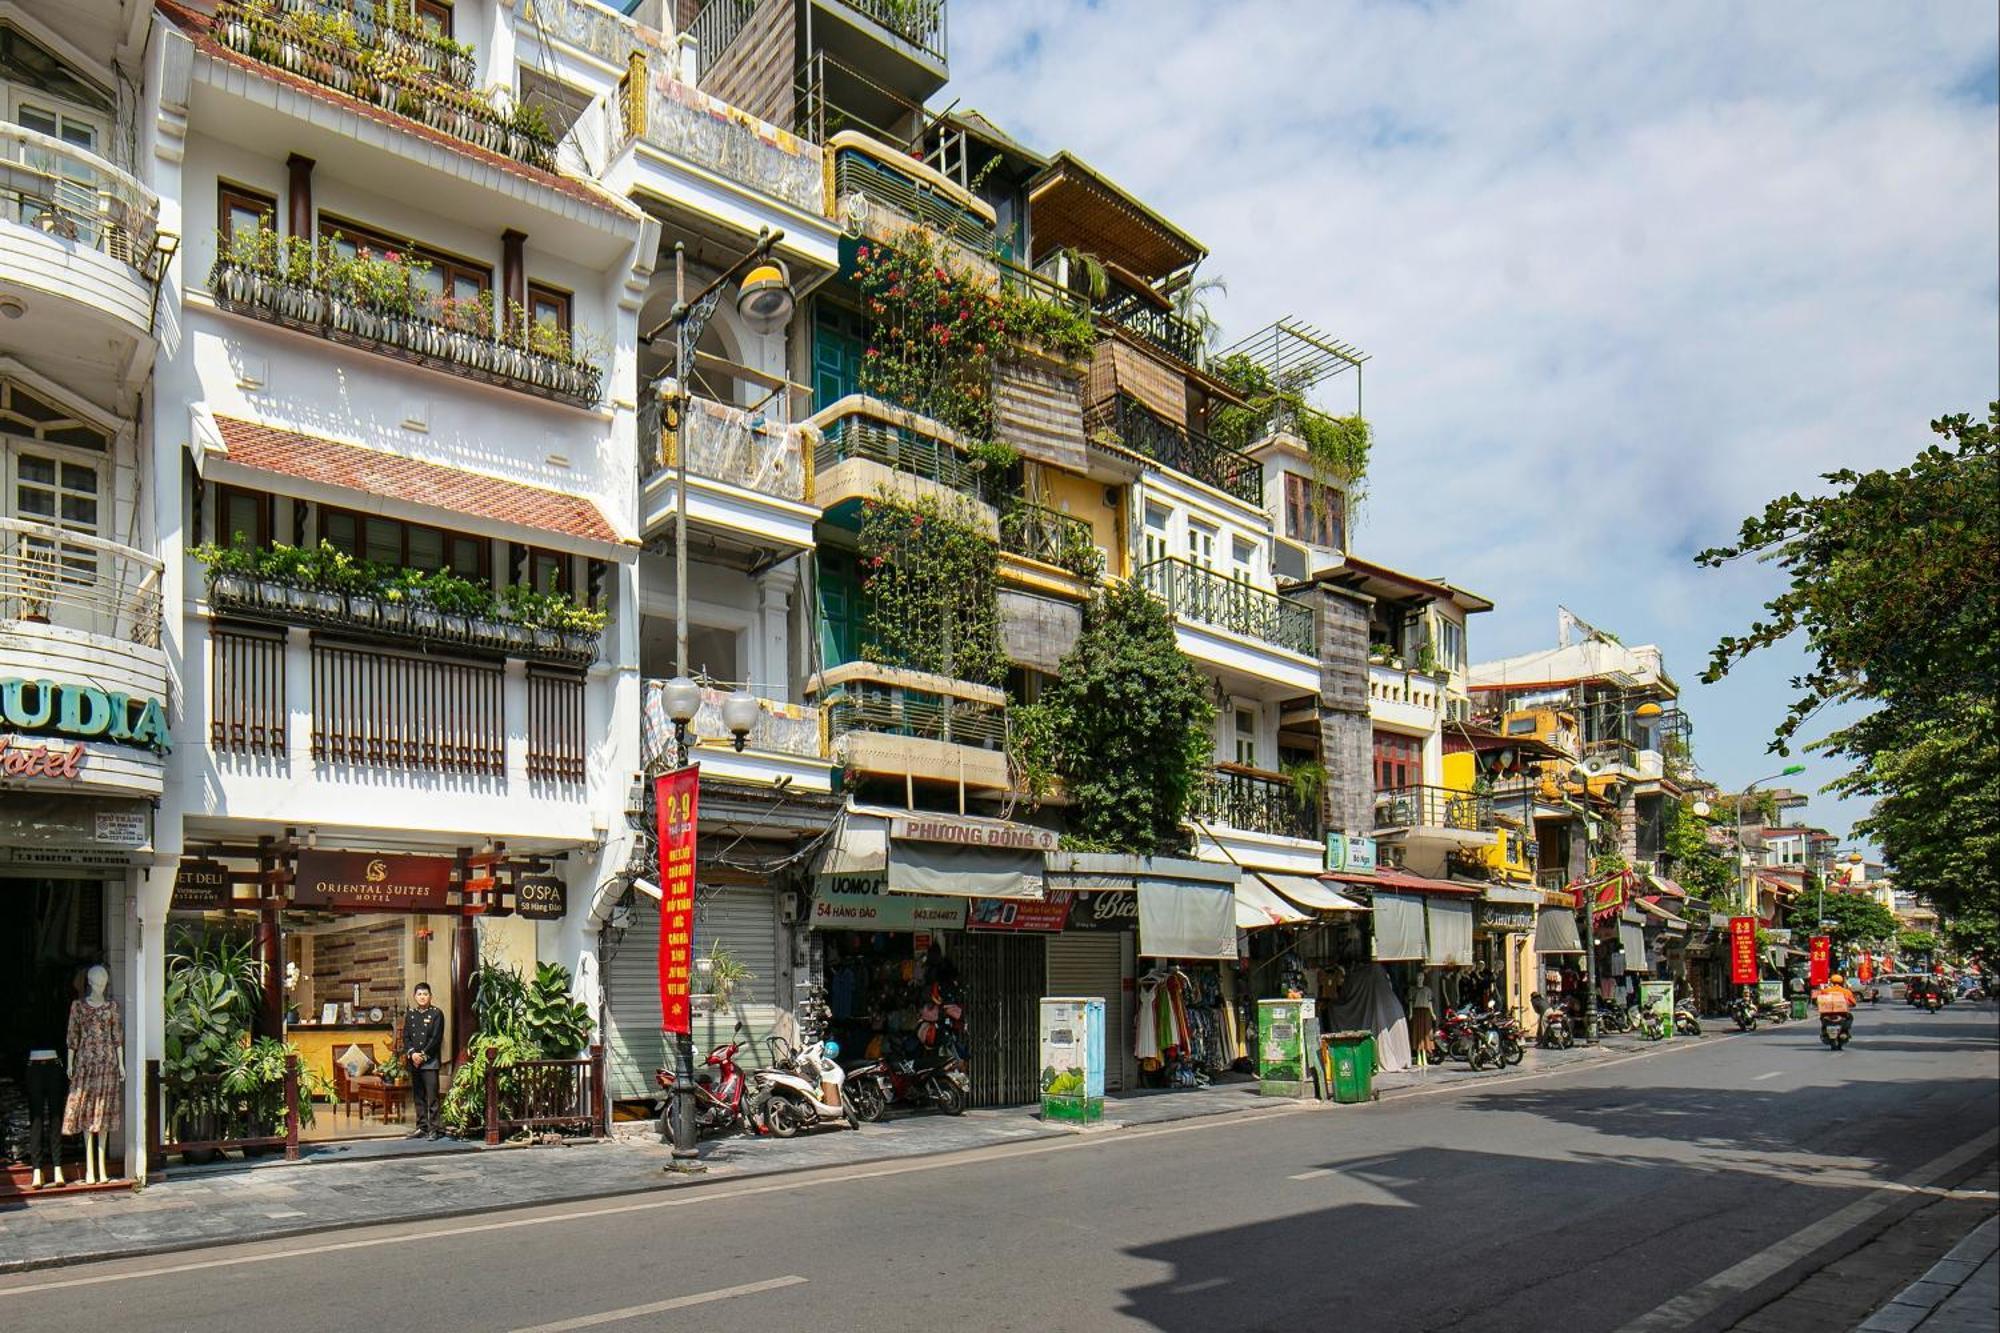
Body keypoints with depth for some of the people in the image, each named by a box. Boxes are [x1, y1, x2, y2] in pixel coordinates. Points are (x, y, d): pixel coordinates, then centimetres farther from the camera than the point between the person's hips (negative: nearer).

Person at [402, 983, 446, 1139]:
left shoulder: (436, 1013, 0)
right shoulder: (410, 1015, 14)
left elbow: (436, 1038, -7)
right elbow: (406, 1037, 9)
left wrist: (423, 1055, -12)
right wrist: (412, 1053, -7)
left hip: (430, 1061, -5)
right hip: (414, 1061, 5)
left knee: (432, 1096, -8)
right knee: (418, 1096, 8)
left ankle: (435, 1128, -6)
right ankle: (422, 1127, 16)